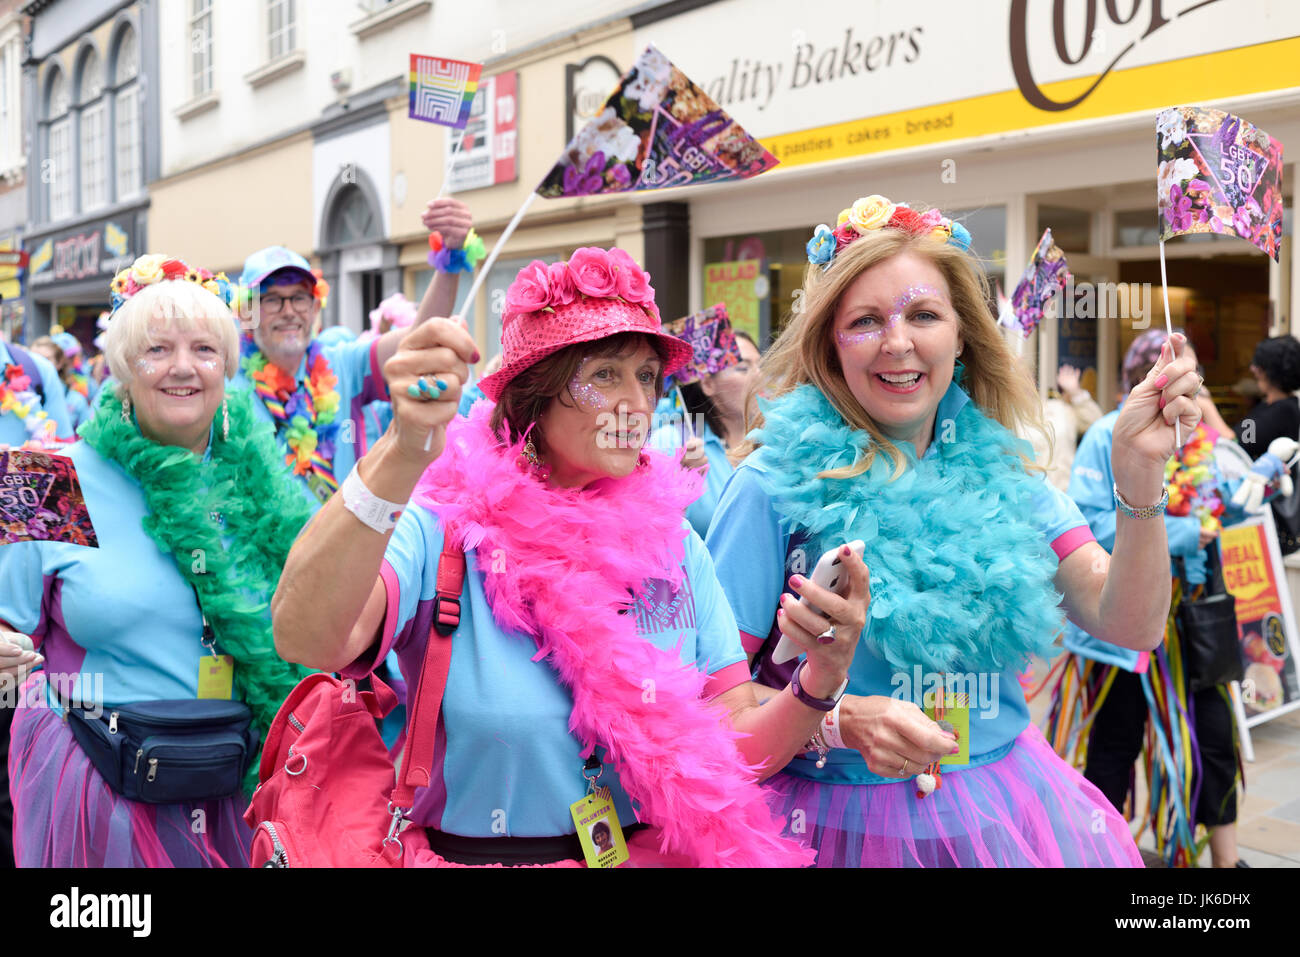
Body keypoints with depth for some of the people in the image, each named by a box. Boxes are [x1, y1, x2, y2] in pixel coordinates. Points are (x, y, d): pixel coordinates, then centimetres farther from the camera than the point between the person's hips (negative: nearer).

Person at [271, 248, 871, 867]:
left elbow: (733, 750, 0)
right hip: (472, 852, -2)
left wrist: (820, 681, -18)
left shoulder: (672, 541, 1)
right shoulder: (441, 529, -10)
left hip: (661, 850, 3)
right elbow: (305, 637, -29)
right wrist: (401, 453, -38)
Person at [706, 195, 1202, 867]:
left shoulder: (1000, 472, 0)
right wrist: (839, 722, -27)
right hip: (846, 823, -4)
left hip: (1004, 815, 4)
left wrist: (1139, 474, -16)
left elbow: (1128, 626, -4)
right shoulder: (779, 483, -13)